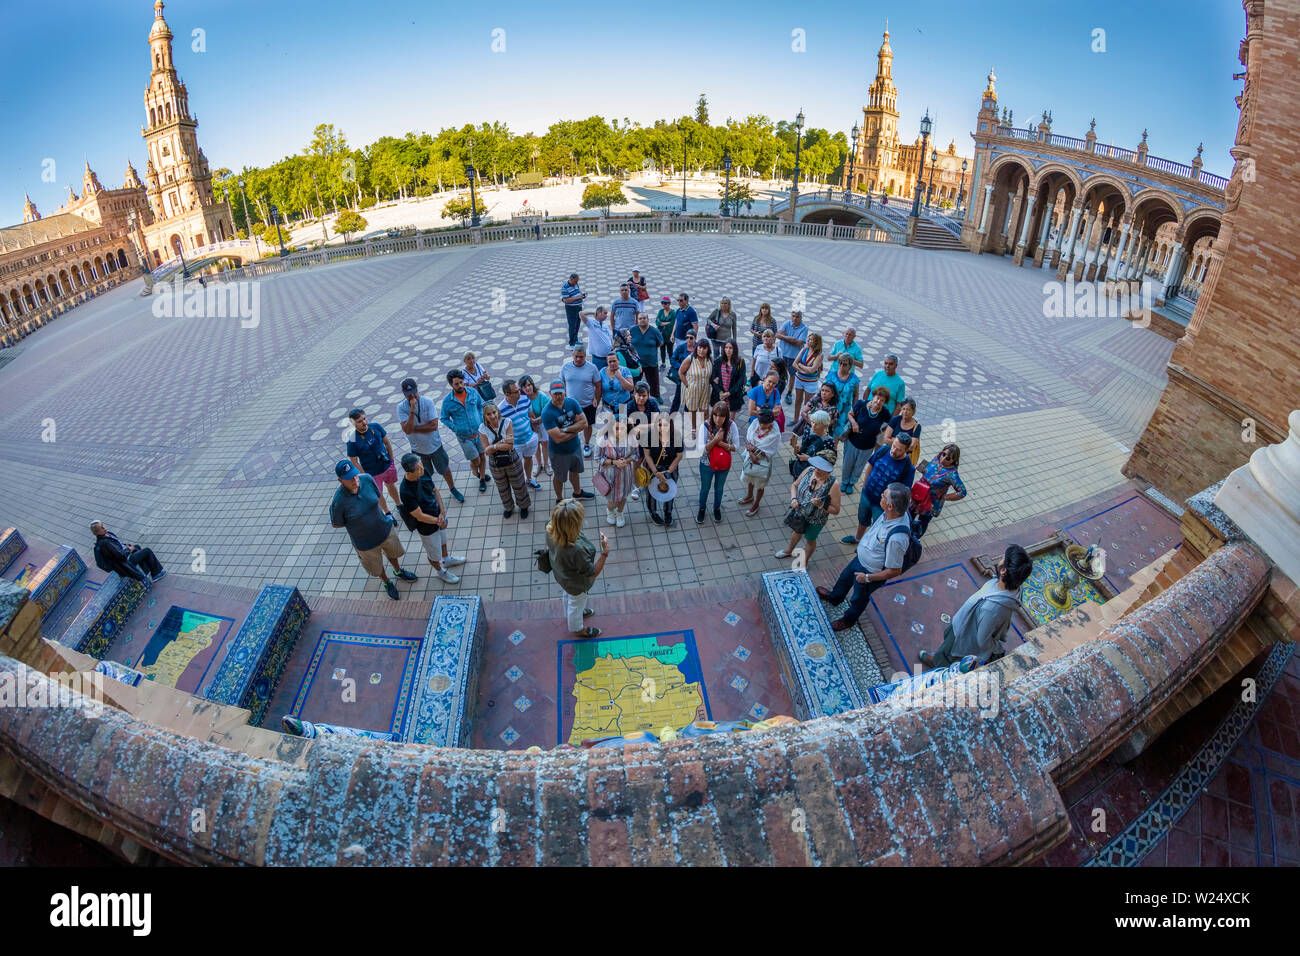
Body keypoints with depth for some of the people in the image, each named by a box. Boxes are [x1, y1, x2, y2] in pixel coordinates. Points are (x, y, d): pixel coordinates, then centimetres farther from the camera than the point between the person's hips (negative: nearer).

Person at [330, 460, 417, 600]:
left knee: (392, 553, 33)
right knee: (376, 567, 24)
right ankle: (387, 583, 57)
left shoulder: (367, 479, -23)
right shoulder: (338, 502, -34)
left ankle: (398, 571, 65)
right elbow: (336, 524, -16)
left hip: (385, 528, 3)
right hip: (366, 542, -3)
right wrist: (357, 521, -10)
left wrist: (387, 512, 8)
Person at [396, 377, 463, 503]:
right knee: (425, 476, 19)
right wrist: (412, 410, -36)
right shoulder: (401, 407, -17)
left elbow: (434, 425, -23)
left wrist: (414, 429, -22)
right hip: (418, 449, 0)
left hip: (434, 445, 0)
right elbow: (407, 430, -29)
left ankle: (453, 489, 44)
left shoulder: (428, 402, -19)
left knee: (445, 469, 19)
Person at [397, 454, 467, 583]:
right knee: (434, 552, 21)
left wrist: (442, 512, -12)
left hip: (438, 516, 7)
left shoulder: (423, 473, -19)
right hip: (426, 526, -7)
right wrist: (438, 521, -16)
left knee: (442, 539, 34)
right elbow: (420, 516, -28)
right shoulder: (406, 491, -38)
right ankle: (440, 571, 49)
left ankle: (446, 559, 62)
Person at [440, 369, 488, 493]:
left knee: (482, 456, 13)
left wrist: (481, 420, -3)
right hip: (464, 436, -3)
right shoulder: (447, 401, -13)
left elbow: (481, 406, 10)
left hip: (479, 431, 3)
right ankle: (475, 470, 40)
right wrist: (456, 429, -13)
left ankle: (482, 479, 36)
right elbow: (444, 418, -2)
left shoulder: (473, 392, -7)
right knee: (475, 460, 4)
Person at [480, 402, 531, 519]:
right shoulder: (483, 429, -15)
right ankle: (509, 508, 47)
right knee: (502, 489, 21)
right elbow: (486, 451, -17)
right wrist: (502, 442, -28)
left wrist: (494, 446, -26)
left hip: (512, 461, -1)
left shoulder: (506, 423, -19)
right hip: (495, 464, 2)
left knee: (518, 485, 17)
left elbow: (510, 445, -22)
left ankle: (523, 506, 43)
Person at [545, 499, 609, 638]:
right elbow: (593, 574, -30)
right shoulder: (577, 551, -49)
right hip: (576, 585, -6)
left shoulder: (550, 529, -31)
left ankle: (570, 615, 70)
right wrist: (605, 552, -34)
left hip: (560, 574, 6)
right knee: (576, 605, 28)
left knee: (566, 596, 37)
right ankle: (577, 629, 60)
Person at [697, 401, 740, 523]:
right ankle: (702, 509, 48)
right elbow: (702, 449, -24)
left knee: (719, 488, 25)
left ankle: (717, 508, 52)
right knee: (705, 488, 22)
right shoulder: (706, 426, -26)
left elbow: (736, 447, -16)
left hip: (723, 465, 1)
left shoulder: (731, 425, -22)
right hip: (707, 464, -1)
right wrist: (715, 439, -36)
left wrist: (720, 443, -30)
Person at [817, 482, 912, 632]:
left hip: (871, 572, -7)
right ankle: (834, 597, 65)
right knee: (845, 578, 34)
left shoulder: (897, 538, -44)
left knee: (858, 599, 24)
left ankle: (849, 620, 55)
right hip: (860, 558, 7)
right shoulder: (891, 513, -21)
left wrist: (868, 578, -20)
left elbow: (894, 571, -31)